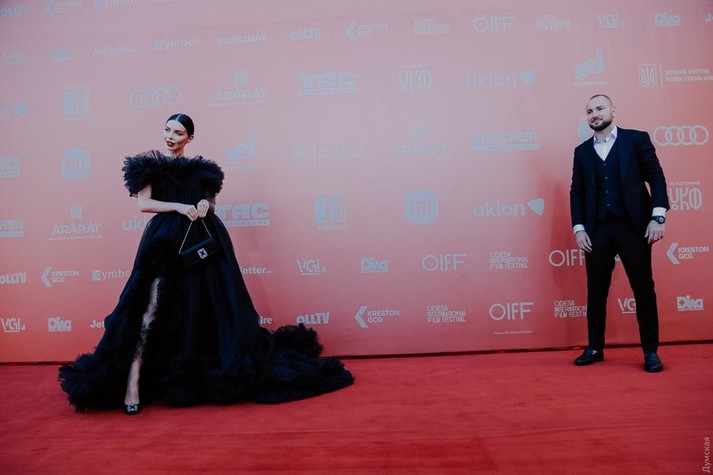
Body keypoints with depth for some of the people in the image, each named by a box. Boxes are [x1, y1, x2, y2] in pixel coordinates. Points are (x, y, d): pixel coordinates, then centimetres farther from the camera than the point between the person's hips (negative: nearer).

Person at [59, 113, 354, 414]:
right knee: (153, 309, -10)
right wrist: (178, 207, -15)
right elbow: (144, 203, -3)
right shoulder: (150, 163, 6)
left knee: (211, 307, 8)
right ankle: (132, 384, -7)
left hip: (202, 241, 4)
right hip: (166, 242, -4)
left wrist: (206, 204, -4)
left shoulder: (199, 167, 16)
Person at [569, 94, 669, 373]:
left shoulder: (636, 139, 5)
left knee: (644, 289, 3)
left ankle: (650, 351, 14)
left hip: (633, 225, -2)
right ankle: (595, 348, 17)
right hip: (597, 229, 3)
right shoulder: (582, 151, 13)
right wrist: (579, 228, 0)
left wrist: (658, 216, -10)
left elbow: (656, 177, 0)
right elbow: (577, 192, 10)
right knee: (596, 291, 6)